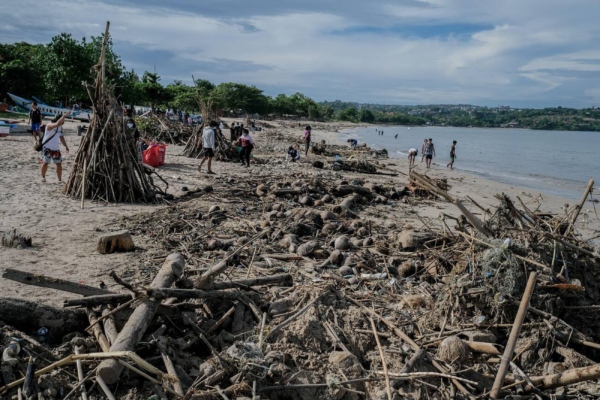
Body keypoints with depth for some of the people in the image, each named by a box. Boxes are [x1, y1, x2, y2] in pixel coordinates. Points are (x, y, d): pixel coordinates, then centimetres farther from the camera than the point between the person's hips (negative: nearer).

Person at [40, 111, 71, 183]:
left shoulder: (60, 127, 5)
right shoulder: (50, 125, -18)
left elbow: (61, 137, 18)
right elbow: (57, 124, -41)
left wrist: (66, 146, 11)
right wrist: (64, 115, -42)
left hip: (56, 148, 6)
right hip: (47, 148, -6)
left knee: (59, 164, 4)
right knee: (45, 163, -8)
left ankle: (60, 179, 12)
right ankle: (43, 177, 12)